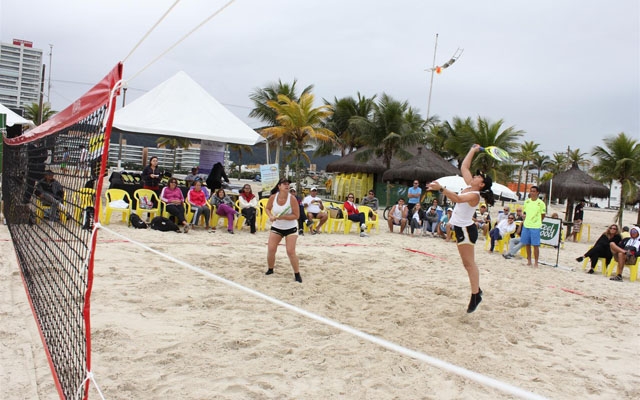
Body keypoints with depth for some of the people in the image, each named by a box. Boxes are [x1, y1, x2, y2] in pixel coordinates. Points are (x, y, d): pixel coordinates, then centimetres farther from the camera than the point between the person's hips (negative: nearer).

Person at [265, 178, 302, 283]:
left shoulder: (292, 198, -20)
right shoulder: (273, 197, -12)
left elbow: (296, 215, -18)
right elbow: (267, 208, 7)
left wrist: (282, 217, -27)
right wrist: (270, 216, -13)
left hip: (291, 228, -3)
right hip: (276, 227, 3)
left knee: (291, 252, -9)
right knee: (270, 250, 0)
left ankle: (297, 274, 5)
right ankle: (270, 269, 26)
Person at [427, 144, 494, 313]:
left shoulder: (474, 195, -20)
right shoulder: (470, 187, 5)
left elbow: (458, 198, -40)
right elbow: (464, 167, 16)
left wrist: (441, 188, -47)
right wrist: (472, 151, 20)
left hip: (466, 230, -9)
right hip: (461, 228, 9)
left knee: (469, 263, -7)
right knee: (468, 263, 14)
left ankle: (475, 295, -4)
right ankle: (477, 289, 23)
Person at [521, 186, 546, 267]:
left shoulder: (541, 203, -5)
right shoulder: (526, 201, 7)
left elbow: (543, 215, 2)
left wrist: (538, 222, 2)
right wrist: (525, 220, 9)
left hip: (535, 227, -4)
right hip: (526, 225, 5)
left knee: (535, 245, -1)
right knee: (527, 244, 10)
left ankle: (536, 262, 7)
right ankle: (529, 261, 21)